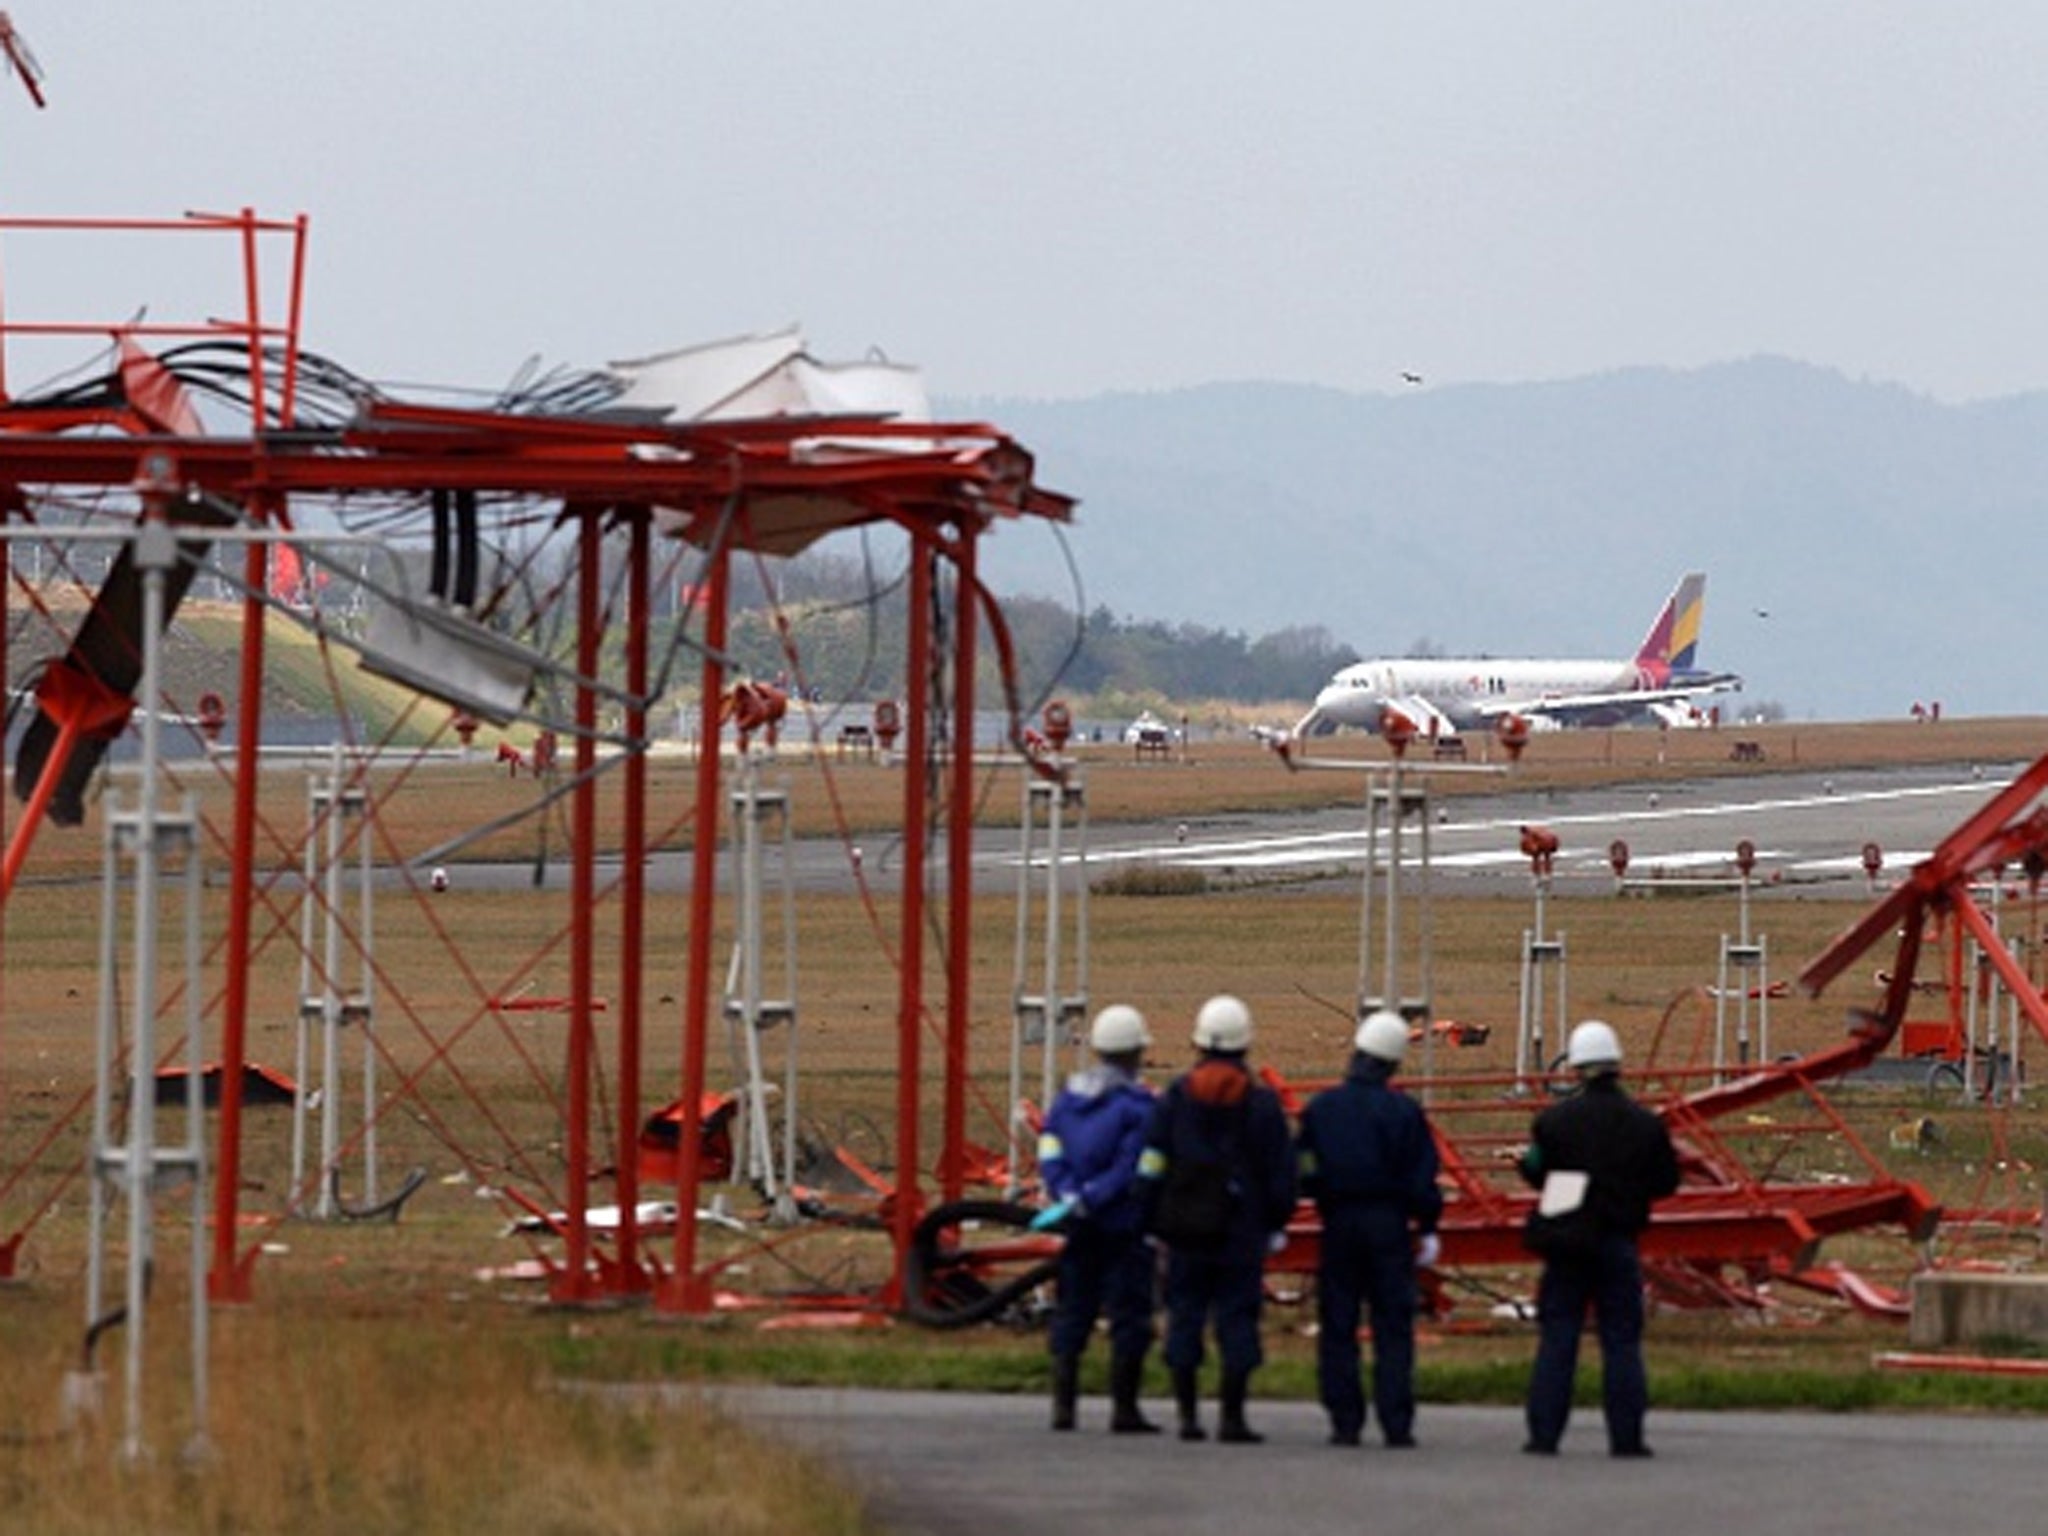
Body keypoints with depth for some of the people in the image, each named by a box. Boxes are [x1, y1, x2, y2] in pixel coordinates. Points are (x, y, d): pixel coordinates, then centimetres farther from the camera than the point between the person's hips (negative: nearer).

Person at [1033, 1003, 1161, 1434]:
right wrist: (1088, 1201, -14)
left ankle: (1063, 1404, 10)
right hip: (1124, 1229, -5)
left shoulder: (1068, 1097, 8)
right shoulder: (1137, 1105, -10)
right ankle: (1124, 1410, -2)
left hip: (1080, 1230, 5)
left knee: (1071, 1317, 11)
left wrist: (1071, 1199, -11)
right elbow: (1131, 1171, -17)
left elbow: (1049, 1153, -1)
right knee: (1129, 1318, 0)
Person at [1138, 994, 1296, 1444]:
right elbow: (1281, 1171, 0)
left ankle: (1188, 1415, 7)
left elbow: (1152, 1165, 1)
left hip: (1185, 1227, 1)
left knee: (1185, 1317, 8)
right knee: (1236, 1320, 1)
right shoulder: (1261, 1104, -3)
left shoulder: (1175, 1097, 0)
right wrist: (1276, 1224, 11)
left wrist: (1152, 1221, 9)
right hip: (1241, 1232, -1)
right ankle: (1232, 1418, -2)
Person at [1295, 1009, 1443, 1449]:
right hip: (1389, 1227, -1)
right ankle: (1396, 1424, -3)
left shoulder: (1321, 1108, -1)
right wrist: (1427, 1228, 6)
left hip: (1339, 1226, 1)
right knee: (1393, 1330, 2)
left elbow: (1302, 1173, 1)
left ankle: (1345, 1422, 4)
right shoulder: (1404, 1112, -6)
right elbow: (1422, 1179, -4)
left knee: (1338, 1329, 7)